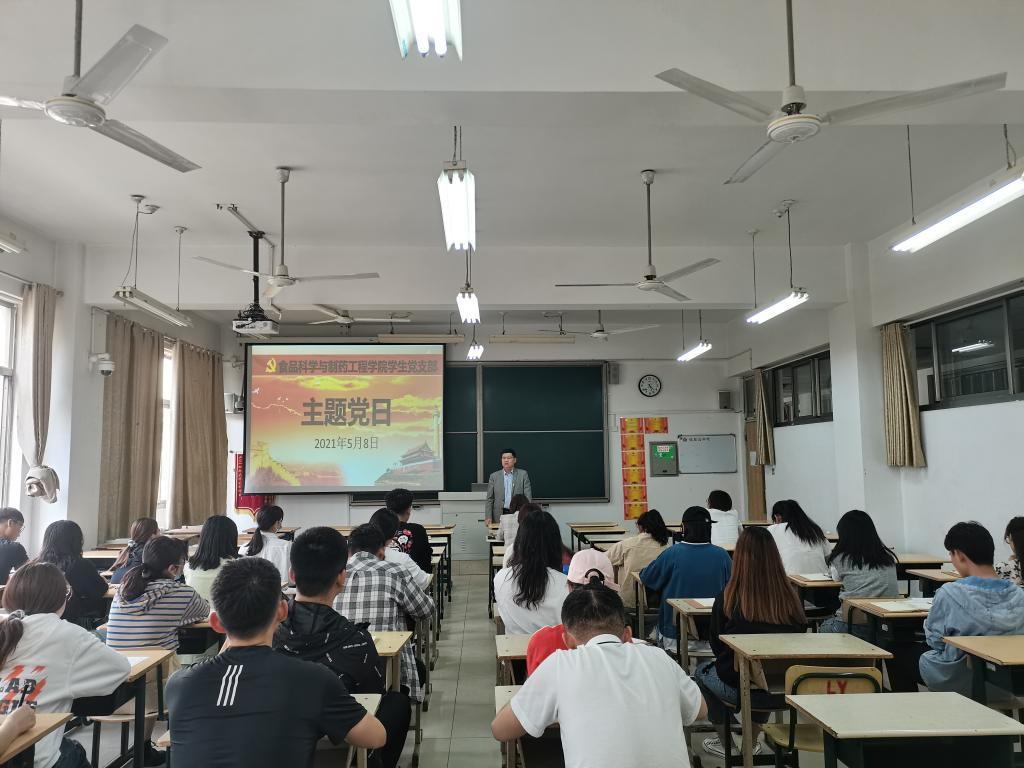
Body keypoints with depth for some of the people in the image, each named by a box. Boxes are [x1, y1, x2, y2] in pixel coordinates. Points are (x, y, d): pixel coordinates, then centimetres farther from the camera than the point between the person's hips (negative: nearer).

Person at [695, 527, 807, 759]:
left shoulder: (727, 599, -17)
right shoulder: (791, 597, -11)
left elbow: (716, 645, -2)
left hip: (738, 687, -3)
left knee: (701, 672, 29)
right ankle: (752, 740, 44)